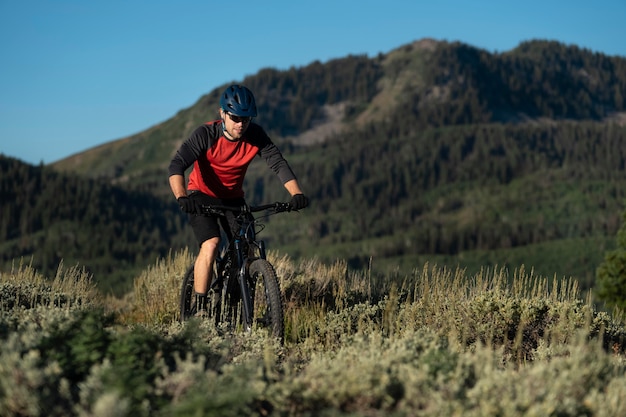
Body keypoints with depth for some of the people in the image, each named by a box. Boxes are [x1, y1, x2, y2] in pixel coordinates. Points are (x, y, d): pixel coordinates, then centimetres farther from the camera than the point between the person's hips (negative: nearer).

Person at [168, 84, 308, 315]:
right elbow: (177, 165, -34)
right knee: (211, 244, -25)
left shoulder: (256, 135, -16)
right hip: (202, 196, -4)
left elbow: (278, 163, -20)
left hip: (233, 198, 4)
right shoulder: (205, 135, -25)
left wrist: (296, 193, -37)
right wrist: (182, 197, -52)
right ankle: (200, 309, -18)